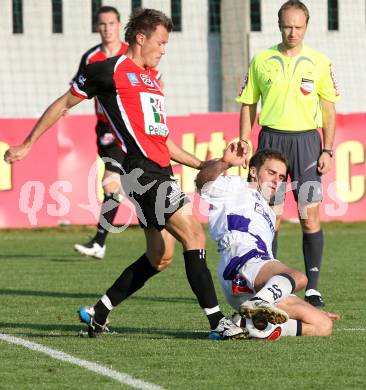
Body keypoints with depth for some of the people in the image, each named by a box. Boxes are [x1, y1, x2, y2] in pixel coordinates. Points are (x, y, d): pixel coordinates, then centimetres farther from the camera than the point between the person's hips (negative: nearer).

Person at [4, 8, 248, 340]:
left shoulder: (152, 80, 22)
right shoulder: (109, 71, -2)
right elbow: (64, 104, 7)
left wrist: (203, 164, 23)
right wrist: (27, 144, 8)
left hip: (160, 171, 9)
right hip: (141, 171, -9)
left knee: (160, 256, 9)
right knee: (195, 236, -15)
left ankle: (99, 312, 20)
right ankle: (217, 322, -16)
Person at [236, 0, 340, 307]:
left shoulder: (319, 62, 4)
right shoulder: (261, 61, 6)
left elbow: (329, 109, 7)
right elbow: (248, 105, 11)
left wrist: (327, 151, -1)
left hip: (306, 140, 0)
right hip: (271, 140, 1)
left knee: (310, 217, -6)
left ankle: (313, 287, 0)